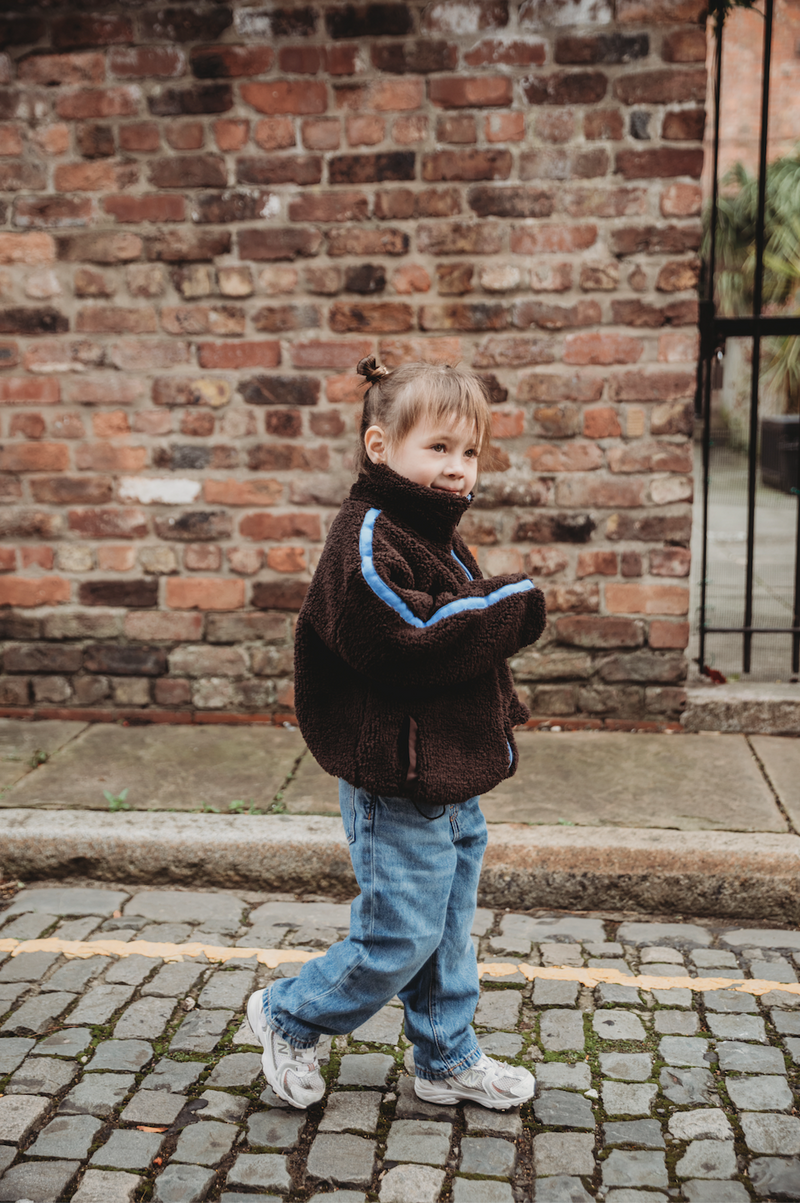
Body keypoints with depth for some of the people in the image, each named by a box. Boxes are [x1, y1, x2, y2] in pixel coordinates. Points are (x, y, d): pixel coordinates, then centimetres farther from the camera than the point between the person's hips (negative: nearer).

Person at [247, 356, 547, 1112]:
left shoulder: (434, 534, 13)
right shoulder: (368, 541, -20)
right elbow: (412, 642, -29)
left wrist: (504, 609, -3)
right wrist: (509, 604, -20)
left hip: (451, 778, 10)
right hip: (398, 785, -9)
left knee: (449, 934, 19)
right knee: (401, 937, 3)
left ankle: (448, 1059, 36)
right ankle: (288, 1016, 25)